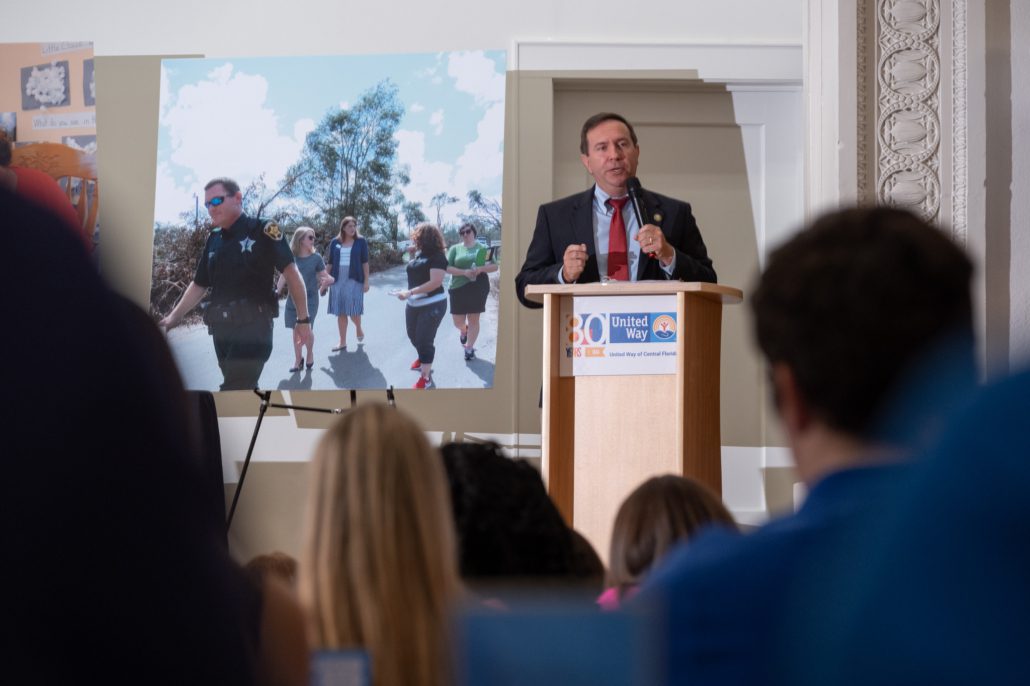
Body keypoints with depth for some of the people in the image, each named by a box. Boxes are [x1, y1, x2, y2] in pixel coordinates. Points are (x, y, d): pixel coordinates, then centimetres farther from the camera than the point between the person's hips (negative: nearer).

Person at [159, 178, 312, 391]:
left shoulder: (262, 231, -6)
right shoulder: (214, 240, 13)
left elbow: (291, 273, -7)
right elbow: (199, 285, 21)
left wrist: (303, 319, -9)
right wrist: (174, 317, 13)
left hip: (253, 325, -7)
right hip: (221, 329, 7)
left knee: (234, 391, -15)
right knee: (244, 390, 13)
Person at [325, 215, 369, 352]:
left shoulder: (361, 241, 0)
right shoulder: (335, 242, 5)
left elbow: (365, 262, 0)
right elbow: (330, 263, 10)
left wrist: (366, 281, -6)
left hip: (354, 280, -2)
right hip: (338, 280, 3)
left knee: (353, 310, -6)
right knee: (340, 313, 4)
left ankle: (358, 328, 27)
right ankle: (343, 343, 10)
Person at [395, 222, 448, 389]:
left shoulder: (437, 257, -17)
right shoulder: (418, 253, 6)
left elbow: (435, 282, -26)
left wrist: (410, 292, -30)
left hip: (432, 305, -8)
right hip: (414, 304, 8)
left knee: (424, 340, -8)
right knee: (413, 336, 19)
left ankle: (426, 379, 0)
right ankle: (424, 359, 46)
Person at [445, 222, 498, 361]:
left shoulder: (482, 248, 5)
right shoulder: (455, 249, 4)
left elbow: (494, 266, 3)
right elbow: (447, 268, -4)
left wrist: (481, 269, -16)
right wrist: (464, 272, -19)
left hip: (478, 288, 0)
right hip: (458, 288, 0)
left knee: (473, 319, 2)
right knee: (458, 321, 4)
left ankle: (469, 348, 12)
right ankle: (464, 331, 39)